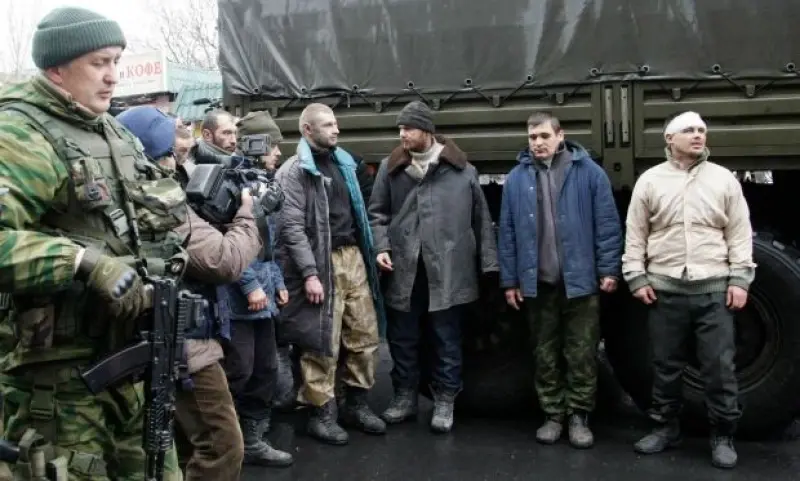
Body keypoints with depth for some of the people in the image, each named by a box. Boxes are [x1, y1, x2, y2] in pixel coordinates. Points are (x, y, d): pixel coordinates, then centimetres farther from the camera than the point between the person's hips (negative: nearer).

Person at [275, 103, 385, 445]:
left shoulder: (343, 163, 16)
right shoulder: (294, 172, -7)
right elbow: (292, 227, -14)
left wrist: (370, 252, 14)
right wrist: (309, 273, -19)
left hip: (353, 257, 7)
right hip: (322, 263, -7)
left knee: (365, 334, 10)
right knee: (323, 341, -1)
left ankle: (357, 403, 25)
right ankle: (322, 413, 12)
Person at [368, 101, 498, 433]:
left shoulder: (461, 169, -1)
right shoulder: (390, 168, 6)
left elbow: (481, 217, 2)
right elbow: (377, 213, 10)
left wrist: (488, 263, 0)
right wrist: (381, 247, -5)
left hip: (448, 271, -2)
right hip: (404, 271, 2)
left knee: (447, 341, 8)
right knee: (402, 339, 12)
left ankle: (444, 401, 21)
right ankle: (404, 397, 28)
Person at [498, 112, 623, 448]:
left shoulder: (588, 171, -1)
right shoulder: (517, 178, 5)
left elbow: (607, 223, -2)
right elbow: (507, 232, 5)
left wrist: (609, 269, -7)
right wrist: (510, 280, 3)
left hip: (580, 279, -2)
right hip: (537, 282, 2)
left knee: (581, 353, 5)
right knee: (545, 353, 11)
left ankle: (578, 416, 17)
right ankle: (552, 414, 23)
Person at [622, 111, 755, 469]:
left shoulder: (724, 179, 5)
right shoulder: (650, 181, 5)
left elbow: (739, 234, 4)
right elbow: (635, 235, 5)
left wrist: (739, 279, -3)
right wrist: (636, 277, -1)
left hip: (714, 289, 0)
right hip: (665, 289, 1)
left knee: (720, 367, 2)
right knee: (666, 365, 10)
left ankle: (723, 436, 16)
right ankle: (665, 427, 26)